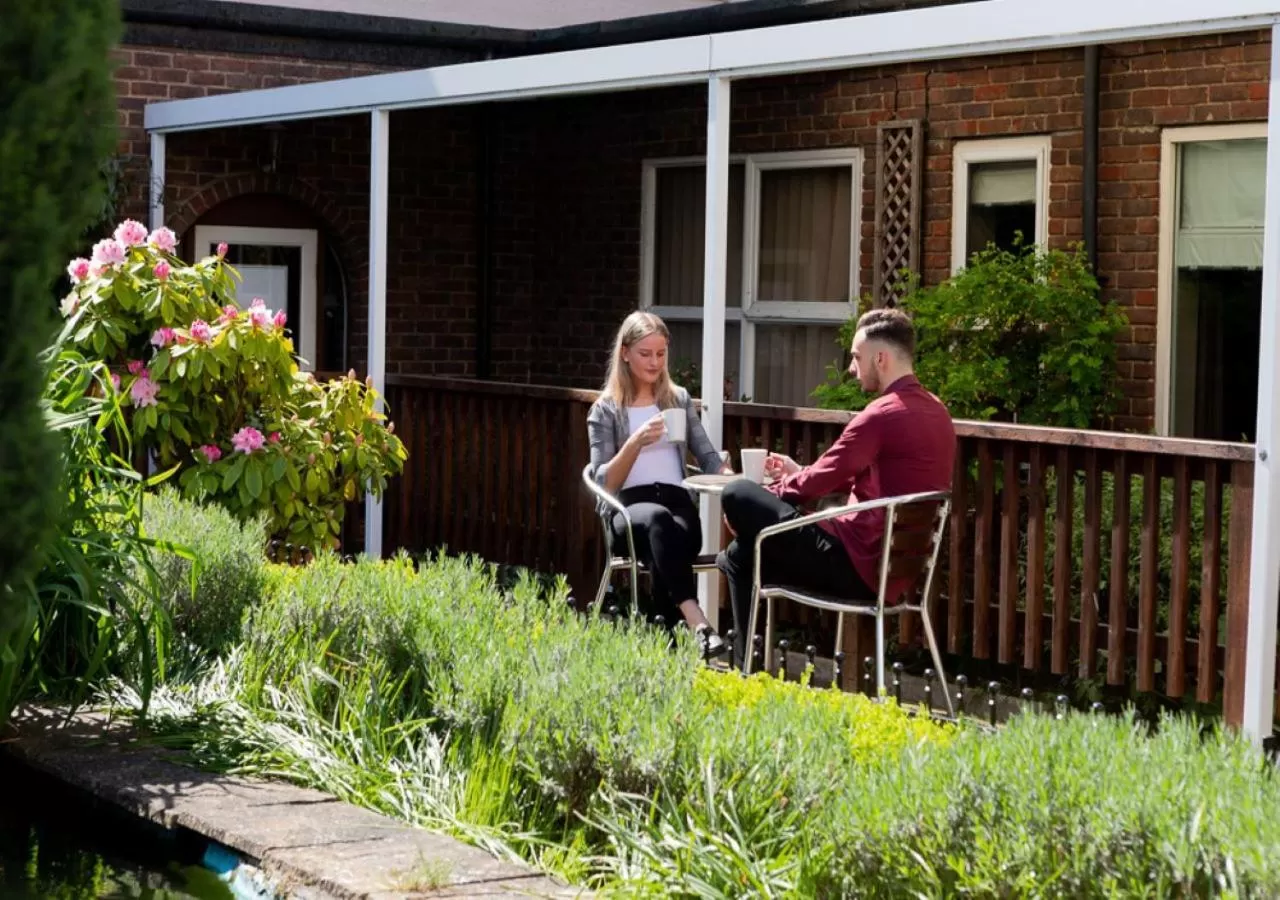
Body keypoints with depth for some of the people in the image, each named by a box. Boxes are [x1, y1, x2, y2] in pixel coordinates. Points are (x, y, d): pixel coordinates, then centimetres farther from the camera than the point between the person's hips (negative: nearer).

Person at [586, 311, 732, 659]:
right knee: (658, 519, -41)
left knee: (664, 551, -37)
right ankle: (697, 623, -58)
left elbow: (708, 457, 17)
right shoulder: (605, 410, 12)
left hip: (679, 505, 2)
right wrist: (636, 442, -13)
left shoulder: (678, 399, 21)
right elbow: (605, 484, 2)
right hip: (629, 510, -2)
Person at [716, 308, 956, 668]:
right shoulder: (936, 412, 11)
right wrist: (799, 473, 20)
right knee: (743, 552, 20)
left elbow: (815, 486, -13)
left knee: (738, 496, -2)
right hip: (895, 569, 10)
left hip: (858, 564, -10)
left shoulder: (883, 415, -19)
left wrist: (773, 487, 7)